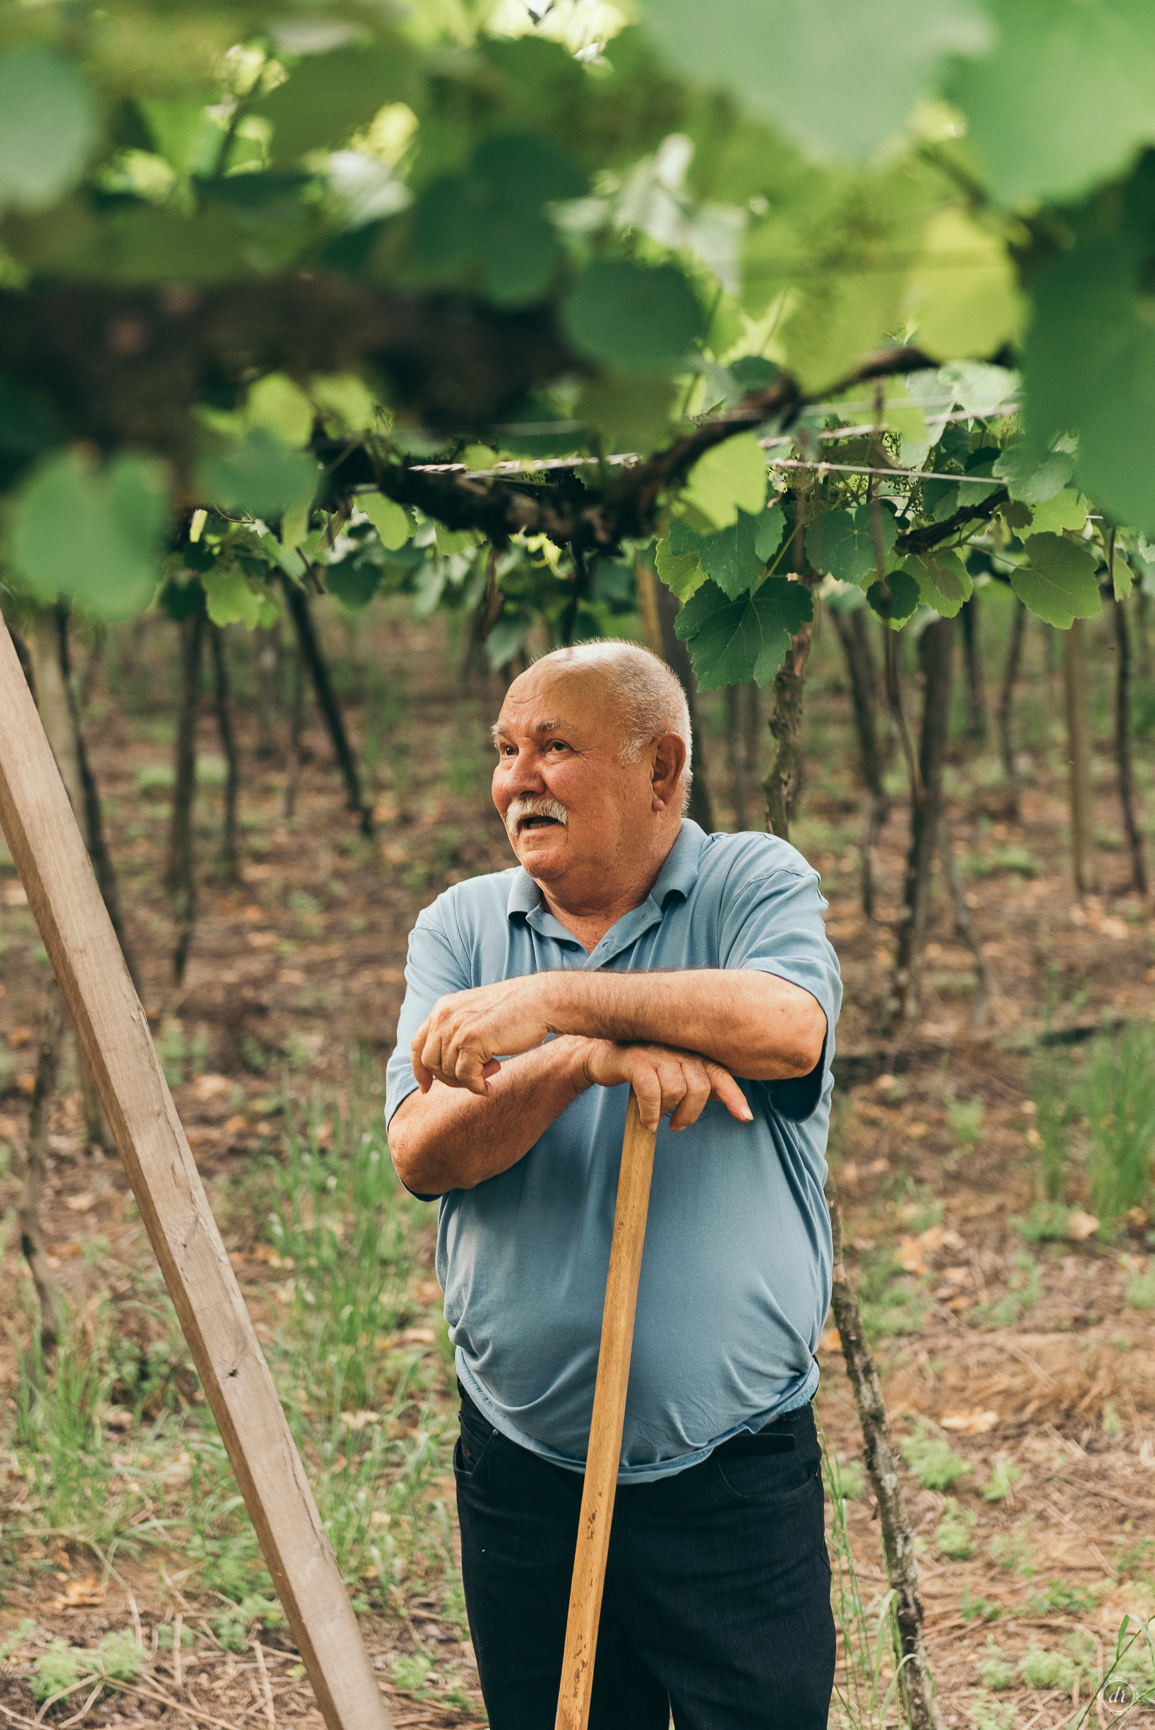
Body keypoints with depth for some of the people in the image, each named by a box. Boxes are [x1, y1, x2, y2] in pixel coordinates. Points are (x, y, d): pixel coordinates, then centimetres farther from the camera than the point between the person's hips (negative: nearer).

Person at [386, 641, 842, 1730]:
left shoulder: (757, 885, -1)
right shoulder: (459, 928, 5)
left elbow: (788, 1027, -25)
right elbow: (422, 1153, -9)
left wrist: (557, 1002, -28)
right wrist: (581, 1059, -25)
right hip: (520, 1481, 3)